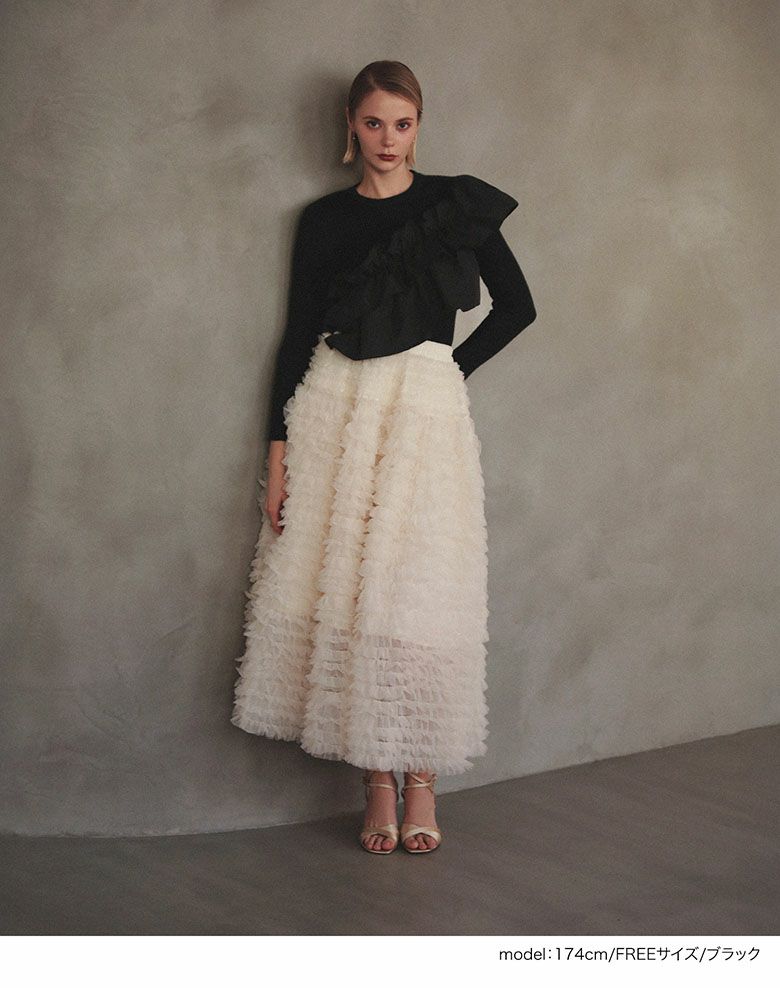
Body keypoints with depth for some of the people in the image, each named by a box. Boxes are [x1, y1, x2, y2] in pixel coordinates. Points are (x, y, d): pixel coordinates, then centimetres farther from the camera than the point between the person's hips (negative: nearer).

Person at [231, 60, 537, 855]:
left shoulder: (456, 204, 5)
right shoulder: (324, 220, 9)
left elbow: (516, 307, 11)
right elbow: (298, 336, 8)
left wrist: (452, 368, 5)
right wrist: (278, 453, 2)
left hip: (425, 410, -2)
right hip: (334, 409, 2)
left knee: (416, 595, -5)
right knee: (345, 594, -2)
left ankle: (421, 778, 6)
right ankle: (377, 783, 8)